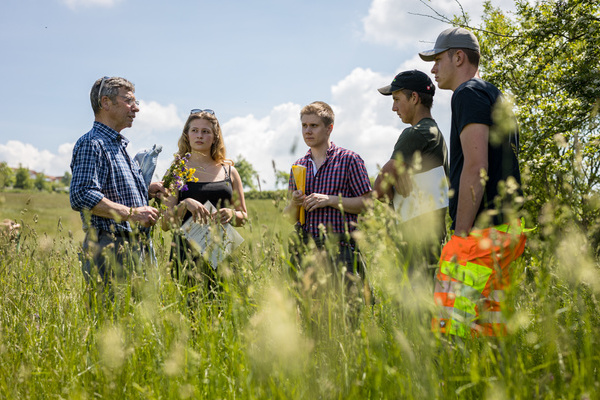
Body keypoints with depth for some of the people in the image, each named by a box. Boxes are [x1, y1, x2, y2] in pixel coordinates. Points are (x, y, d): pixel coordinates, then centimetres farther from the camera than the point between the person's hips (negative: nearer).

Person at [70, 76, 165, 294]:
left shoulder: (118, 145, 21)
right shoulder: (91, 144, -10)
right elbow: (82, 197, -23)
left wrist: (145, 190, 14)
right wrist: (132, 213, -22)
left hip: (137, 247, 10)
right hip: (111, 247, -10)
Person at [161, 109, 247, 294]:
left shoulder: (229, 171, 12)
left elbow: (243, 216, 17)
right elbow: (165, 224, 0)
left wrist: (231, 214, -4)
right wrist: (185, 204, -17)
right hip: (187, 252, -2)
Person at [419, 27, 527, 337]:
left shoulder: (469, 93, -5)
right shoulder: (496, 97, 24)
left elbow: (475, 166, -17)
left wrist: (461, 233, -18)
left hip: (480, 233, -10)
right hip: (506, 229, 10)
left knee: (452, 330, -13)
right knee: (491, 331, 10)